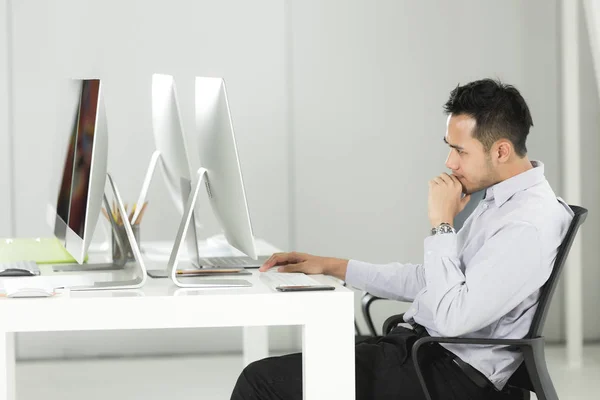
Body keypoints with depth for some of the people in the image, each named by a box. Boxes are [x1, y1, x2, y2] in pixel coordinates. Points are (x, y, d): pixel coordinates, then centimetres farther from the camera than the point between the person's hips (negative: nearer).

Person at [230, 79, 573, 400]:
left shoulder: (530, 225, -20)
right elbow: (428, 281, 19)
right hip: (422, 345, 10)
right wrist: (333, 266, 16)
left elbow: (451, 318, -25)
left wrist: (442, 224, -17)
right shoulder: (499, 198, 12)